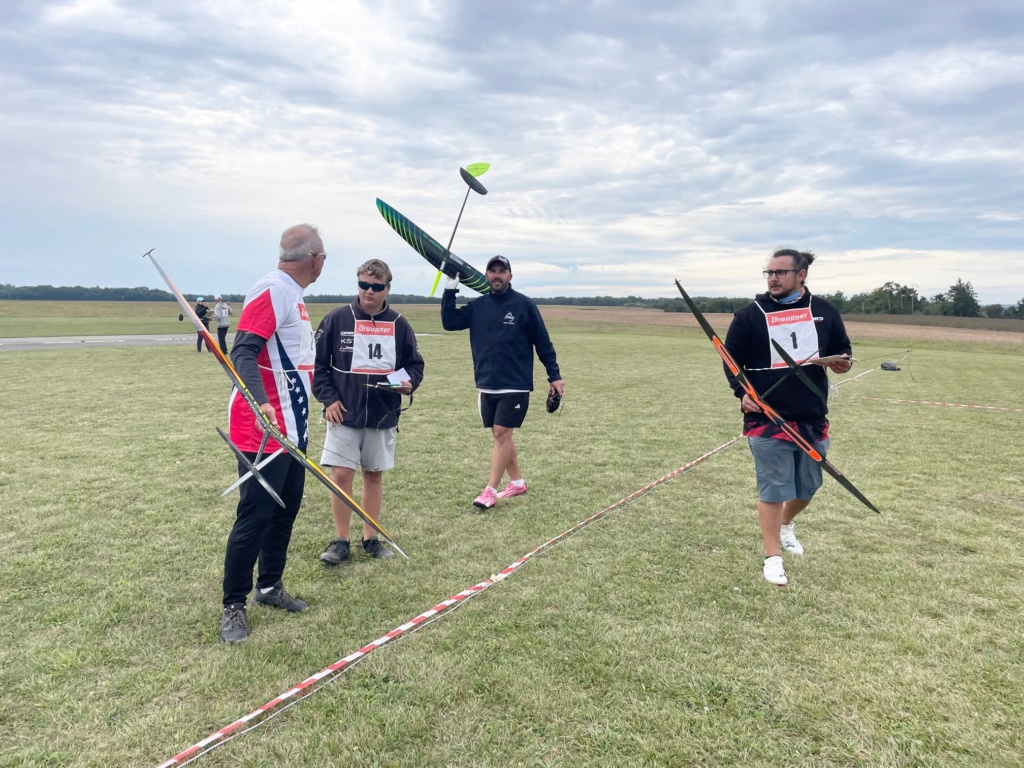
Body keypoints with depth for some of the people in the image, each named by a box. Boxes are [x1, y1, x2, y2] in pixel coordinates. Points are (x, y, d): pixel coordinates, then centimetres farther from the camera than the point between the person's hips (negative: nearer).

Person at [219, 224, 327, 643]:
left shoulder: (292, 294, 14)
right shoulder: (272, 290, -16)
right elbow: (243, 352, -25)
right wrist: (261, 403, -39)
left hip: (292, 427, 10)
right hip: (263, 429, -10)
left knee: (286, 508, 16)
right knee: (255, 516, -3)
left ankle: (270, 586, 30)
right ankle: (233, 606, 10)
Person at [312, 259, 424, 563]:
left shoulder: (399, 325, 3)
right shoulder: (336, 319, -3)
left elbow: (415, 364, 11)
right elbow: (317, 364, 1)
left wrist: (409, 383, -10)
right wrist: (328, 398, -8)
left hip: (383, 416, 2)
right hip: (344, 415, -2)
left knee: (374, 475, 11)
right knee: (341, 475, -2)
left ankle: (370, 538, 25)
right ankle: (340, 540, 13)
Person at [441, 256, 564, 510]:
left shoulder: (525, 305, -4)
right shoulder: (477, 306, 7)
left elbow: (543, 343, -2)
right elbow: (449, 322, 1)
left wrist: (554, 375, -3)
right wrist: (450, 291, -5)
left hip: (515, 386, -5)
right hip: (486, 385, 5)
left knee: (502, 434, -7)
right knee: (500, 435, 12)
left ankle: (490, 491, -1)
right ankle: (517, 482, 26)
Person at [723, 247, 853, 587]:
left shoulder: (825, 311, 5)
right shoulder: (750, 315, -3)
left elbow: (842, 347, 16)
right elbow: (731, 358, 1)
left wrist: (841, 362, -8)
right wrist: (742, 392, -15)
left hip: (813, 418, 4)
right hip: (767, 419, -3)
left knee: (808, 486, 16)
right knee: (773, 490, -2)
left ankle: (786, 524, 47)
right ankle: (772, 558, 12)